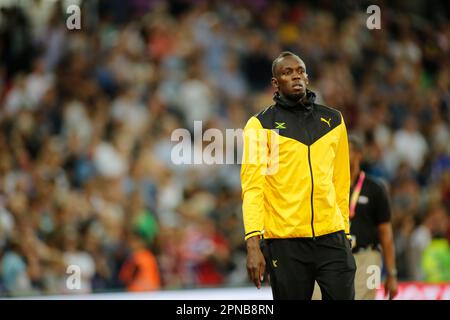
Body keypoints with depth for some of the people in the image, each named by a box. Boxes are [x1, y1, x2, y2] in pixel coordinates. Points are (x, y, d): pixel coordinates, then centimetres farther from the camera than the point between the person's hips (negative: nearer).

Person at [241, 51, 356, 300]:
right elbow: (252, 187, -5)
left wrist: (344, 231, 13)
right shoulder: (260, 125, 2)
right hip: (285, 242, -3)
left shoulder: (333, 120, 13)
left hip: (332, 236, 3)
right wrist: (253, 242, -14)